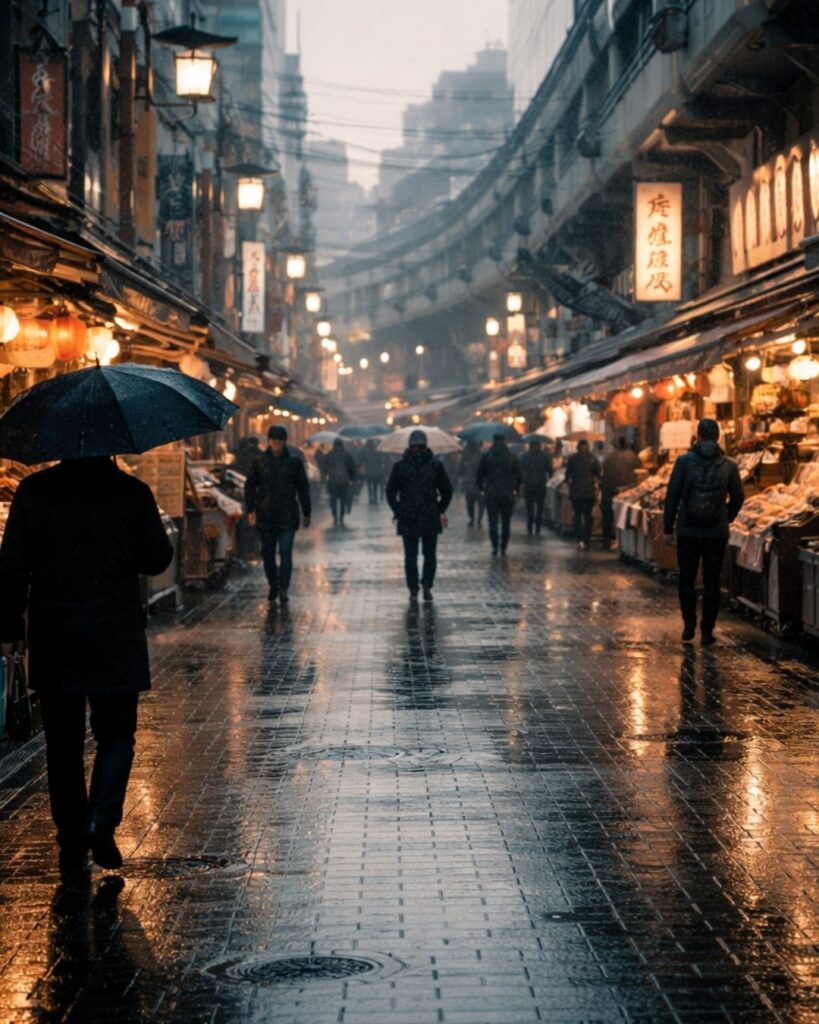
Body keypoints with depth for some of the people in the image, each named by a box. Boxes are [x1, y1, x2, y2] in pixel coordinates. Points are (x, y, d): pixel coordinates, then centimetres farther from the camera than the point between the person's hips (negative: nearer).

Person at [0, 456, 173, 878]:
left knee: (63, 744, 9)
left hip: (53, 641, 1)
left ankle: (72, 849, 10)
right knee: (116, 735, 13)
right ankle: (102, 821, -9)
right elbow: (157, 559, 2)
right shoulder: (133, 492, -5)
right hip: (117, 637, -1)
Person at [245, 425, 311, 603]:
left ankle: (283, 589, -7)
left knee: (285, 553, -8)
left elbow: (303, 488, 7)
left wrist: (306, 513, 7)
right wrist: (251, 510, -2)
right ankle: (273, 586, 23)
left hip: (287, 516, -2)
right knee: (267, 553, 9)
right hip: (265, 516, 2)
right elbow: (250, 486, 7)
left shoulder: (294, 462, 2)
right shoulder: (260, 461, 4)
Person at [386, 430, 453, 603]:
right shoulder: (436, 464, 1)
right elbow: (447, 491, 2)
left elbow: (391, 491, -1)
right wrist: (441, 510, 14)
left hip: (407, 518, 0)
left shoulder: (400, 466, 0)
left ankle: (413, 591, 1)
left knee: (410, 556, 6)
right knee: (430, 553, 12)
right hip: (431, 517, 0)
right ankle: (427, 585, -6)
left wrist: (398, 512, 7)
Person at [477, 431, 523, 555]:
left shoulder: (486, 456, -2)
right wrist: (516, 489, 18)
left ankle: (495, 545, -7)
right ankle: (503, 547, 5)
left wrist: (481, 489, 14)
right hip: (507, 494, 1)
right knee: (506, 522, 8)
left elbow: (480, 474, 0)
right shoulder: (512, 457, 0)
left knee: (493, 521, 4)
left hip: (491, 494, -1)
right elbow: (519, 476, 3)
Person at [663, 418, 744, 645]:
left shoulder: (684, 461, -5)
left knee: (687, 579, 13)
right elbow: (738, 497, 7)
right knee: (711, 582, 6)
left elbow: (672, 496, -6)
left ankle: (689, 626, 9)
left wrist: (668, 528, 1)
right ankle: (707, 632, 6)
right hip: (717, 533, 1)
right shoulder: (728, 465, 0)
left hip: (688, 532, -1)